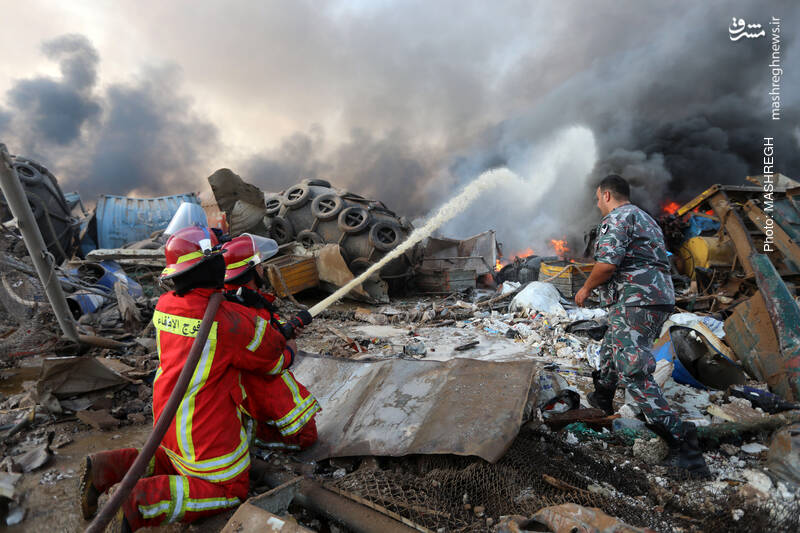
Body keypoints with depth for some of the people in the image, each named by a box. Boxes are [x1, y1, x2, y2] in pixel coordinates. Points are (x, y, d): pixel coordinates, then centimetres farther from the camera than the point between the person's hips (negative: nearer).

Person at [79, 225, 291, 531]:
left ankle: (106, 468, 18)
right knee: (230, 491, 12)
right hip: (204, 426, -8)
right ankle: (143, 501, -4)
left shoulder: (165, 306, -5)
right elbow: (273, 354, -14)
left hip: (168, 414, 8)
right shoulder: (229, 322, -27)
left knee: (182, 465, 34)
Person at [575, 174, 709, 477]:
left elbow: (608, 263, -21)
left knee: (634, 373, -11)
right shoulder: (646, 219, 24)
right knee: (610, 352, 26)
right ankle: (602, 401, 44)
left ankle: (678, 438, -13)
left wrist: (586, 289, -5)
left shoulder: (616, 217, -8)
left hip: (635, 303, -11)